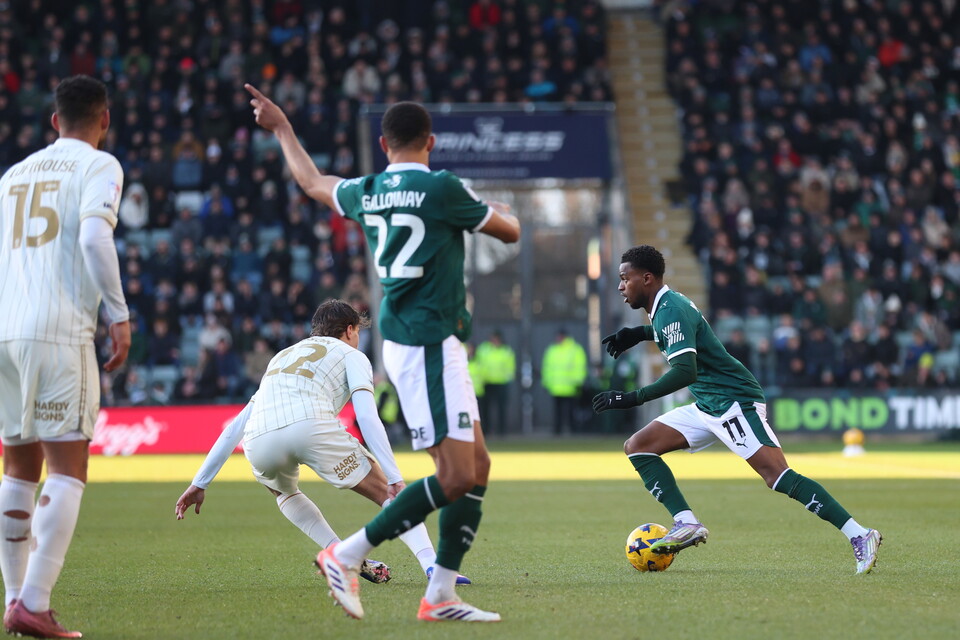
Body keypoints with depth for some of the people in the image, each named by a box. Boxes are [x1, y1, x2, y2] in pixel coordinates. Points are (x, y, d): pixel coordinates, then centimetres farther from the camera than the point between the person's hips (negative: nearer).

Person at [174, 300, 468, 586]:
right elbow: (367, 418, 6)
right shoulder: (350, 355, 24)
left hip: (259, 444, 4)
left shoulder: (282, 357, 39)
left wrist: (200, 483, 36)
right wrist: (395, 478, 0)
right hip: (310, 426, -4)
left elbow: (236, 427, 36)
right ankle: (432, 564, -8)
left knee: (284, 491, 36)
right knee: (388, 493, 10)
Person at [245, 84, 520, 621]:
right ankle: (346, 556, -5)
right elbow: (509, 231, 2)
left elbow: (313, 182, 31)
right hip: (427, 344, -9)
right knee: (457, 477, -11)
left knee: (477, 466, 9)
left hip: (413, 343, 9)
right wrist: (500, 211, 26)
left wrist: (282, 128, 46)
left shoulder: (367, 193, 10)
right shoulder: (441, 188, -11)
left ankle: (441, 596, 8)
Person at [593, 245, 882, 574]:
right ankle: (686, 524, -7)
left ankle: (859, 536, -23)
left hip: (734, 402, -11)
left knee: (778, 476, -21)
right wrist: (638, 333, 27)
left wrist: (634, 398, -28)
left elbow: (685, 371, -29)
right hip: (707, 408, 11)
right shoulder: (666, 306, 13)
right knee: (636, 447, 4)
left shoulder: (671, 311, -17)